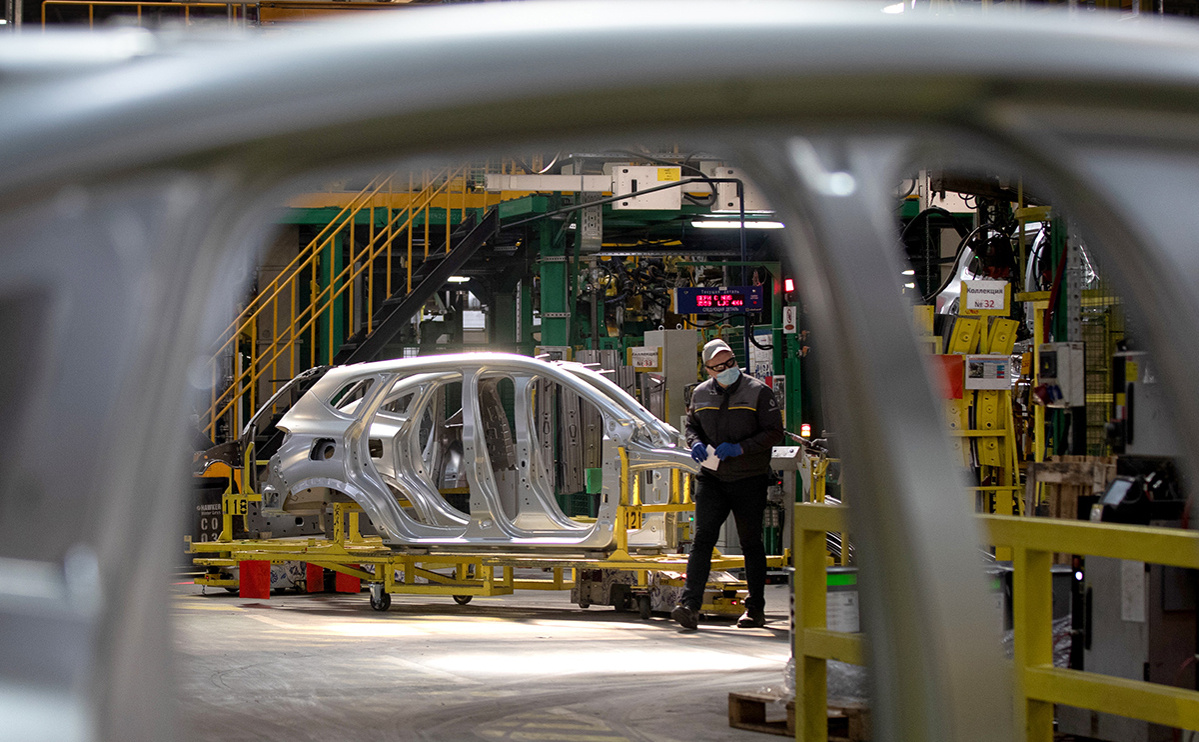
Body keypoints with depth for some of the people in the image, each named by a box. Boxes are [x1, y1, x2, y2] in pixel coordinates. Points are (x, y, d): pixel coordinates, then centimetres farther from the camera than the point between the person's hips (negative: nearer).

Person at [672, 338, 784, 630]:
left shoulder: (758, 392, -5)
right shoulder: (701, 394, 9)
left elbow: (774, 431, -7)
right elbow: (691, 425, 23)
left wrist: (740, 448, -18)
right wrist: (696, 443, -1)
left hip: (749, 478, -3)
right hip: (711, 477, 3)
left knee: (751, 543, 6)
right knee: (702, 538, -10)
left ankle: (756, 609, 16)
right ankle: (690, 604, -17)